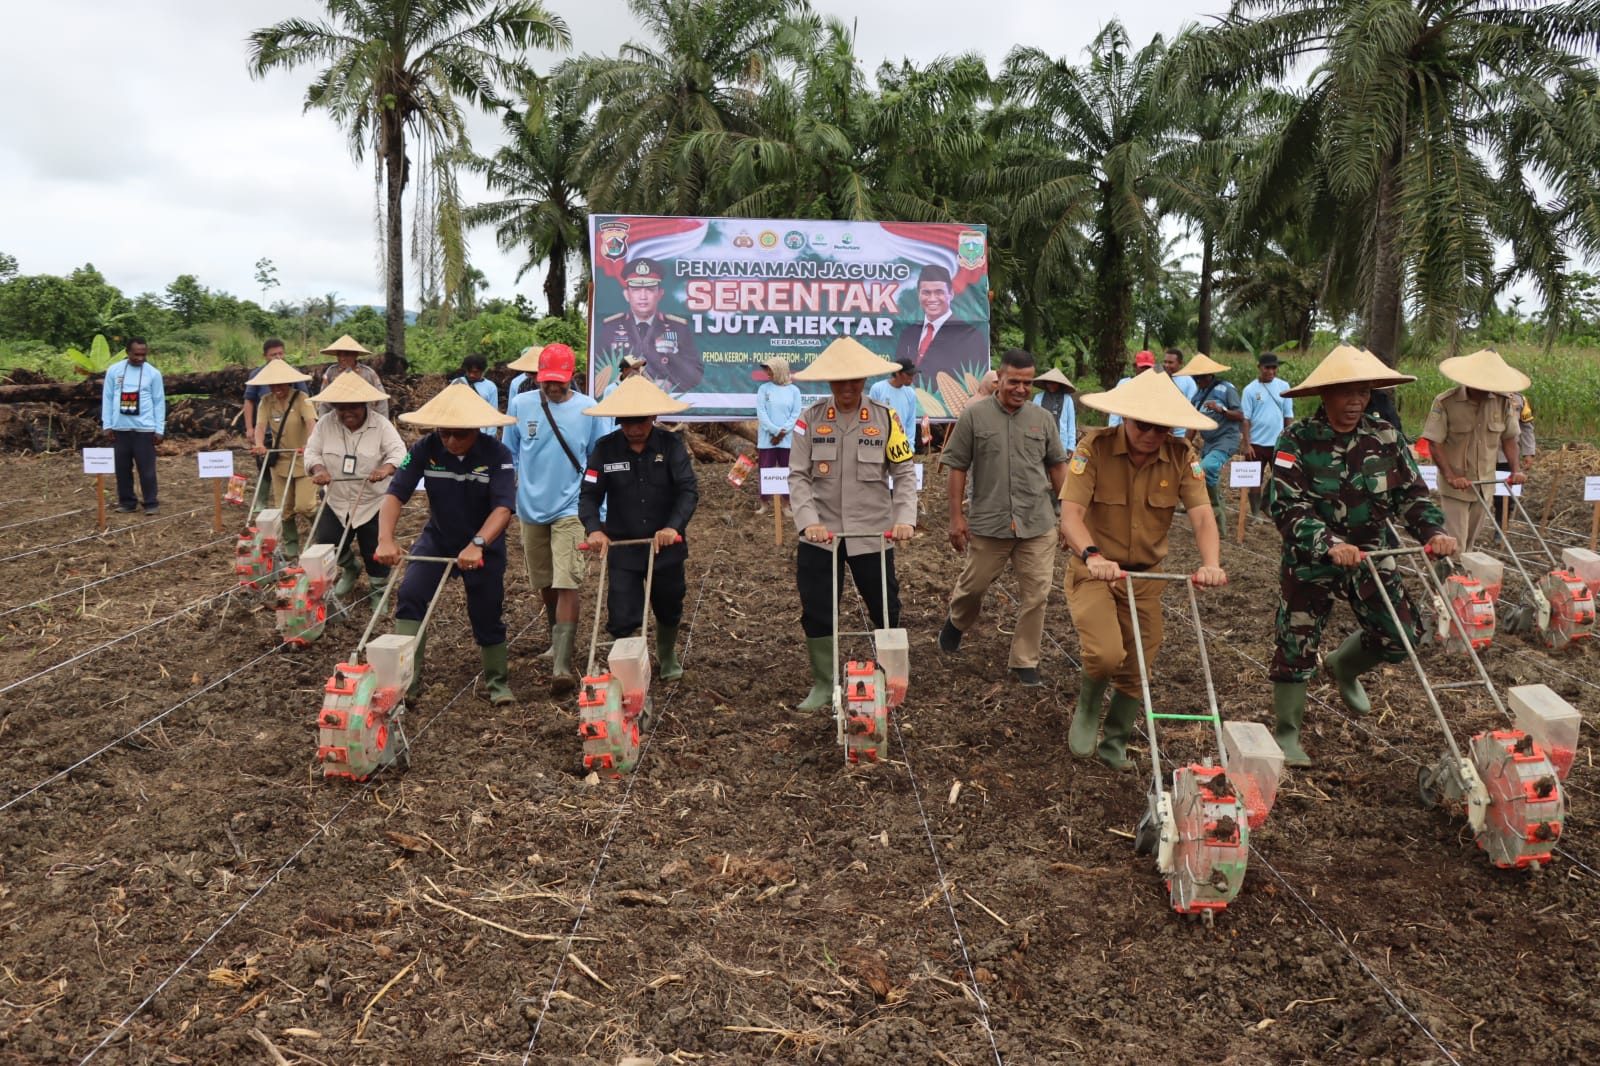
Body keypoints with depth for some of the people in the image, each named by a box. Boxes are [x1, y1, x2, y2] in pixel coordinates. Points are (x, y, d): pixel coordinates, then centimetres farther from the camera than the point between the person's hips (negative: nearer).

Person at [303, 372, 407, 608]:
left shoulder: (381, 425, -12)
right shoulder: (325, 424, -4)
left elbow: (399, 452, -21)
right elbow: (312, 451, 0)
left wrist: (386, 468, -43)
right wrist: (319, 470, -22)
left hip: (373, 502, -3)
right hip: (337, 501, 3)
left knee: (375, 551, 4)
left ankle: (378, 591, 29)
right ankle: (350, 568, 36)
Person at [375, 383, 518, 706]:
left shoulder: (497, 455, -23)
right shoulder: (425, 450, -17)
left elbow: (503, 508, -31)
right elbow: (395, 495, -21)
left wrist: (476, 545, -46)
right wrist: (386, 539, -36)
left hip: (484, 544, -2)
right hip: (437, 537, 2)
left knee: (487, 616, 7)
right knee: (410, 596, -18)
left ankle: (498, 683, 27)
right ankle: (405, 678, -12)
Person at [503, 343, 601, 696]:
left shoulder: (587, 409, -5)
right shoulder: (521, 405, 0)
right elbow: (509, 455, 11)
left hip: (570, 509, -3)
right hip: (531, 508, 3)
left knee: (567, 585, -13)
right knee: (544, 583, 16)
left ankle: (562, 665, -15)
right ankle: (557, 640, 39)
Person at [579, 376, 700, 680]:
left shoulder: (671, 445, -9)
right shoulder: (605, 448, -7)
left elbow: (688, 490, -17)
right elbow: (589, 494, -7)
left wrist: (673, 526, -32)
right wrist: (594, 529, -26)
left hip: (666, 544, 1)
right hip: (621, 546, -1)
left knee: (669, 609, 20)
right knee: (622, 619, -6)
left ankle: (667, 657, 47)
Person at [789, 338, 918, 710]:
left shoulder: (885, 418, -1)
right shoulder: (809, 419, -2)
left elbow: (904, 473, 1)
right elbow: (798, 476, -5)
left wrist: (905, 518, -14)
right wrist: (808, 521, -19)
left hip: (872, 534, 0)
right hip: (820, 534, 0)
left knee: (886, 610, 8)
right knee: (816, 613, 5)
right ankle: (823, 684, 22)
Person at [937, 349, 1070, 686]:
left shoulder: (1043, 418, 7)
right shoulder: (974, 415, -2)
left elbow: (1057, 466, 15)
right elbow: (958, 467, 0)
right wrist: (956, 516, -3)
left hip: (1038, 523, 2)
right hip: (988, 522, -2)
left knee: (1036, 595, 1)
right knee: (974, 585, 11)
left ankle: (1024, 663, 14)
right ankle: (956, 622, 44)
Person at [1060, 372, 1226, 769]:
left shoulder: (1181, 457, -8)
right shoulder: (1095, 447, -17)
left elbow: (1202, 514, -17)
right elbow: (1071, 513, -26)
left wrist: (1211, 563, -36)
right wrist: (1092, 555, -44)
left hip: (1146, 575, 4)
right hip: (1094, 571, -4)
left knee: (1136, 671, 11)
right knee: (1106, 654, -24)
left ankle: (1115, 744, 38)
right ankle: (1087, 709, 11)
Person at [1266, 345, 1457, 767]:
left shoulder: (1385, 437, -4)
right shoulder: (1296, 441, -17)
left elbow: (1411, 492, 0)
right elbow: (1287, 508, -23)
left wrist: (1433, 530, -19)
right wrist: (1329, 545, -37)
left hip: (1370, 555, 4)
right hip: (1310, 560, -4)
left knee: (1401, 637, 6)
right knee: (1296, 645, 2)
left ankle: (1344, 668, 38)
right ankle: (1286, 734, 20)